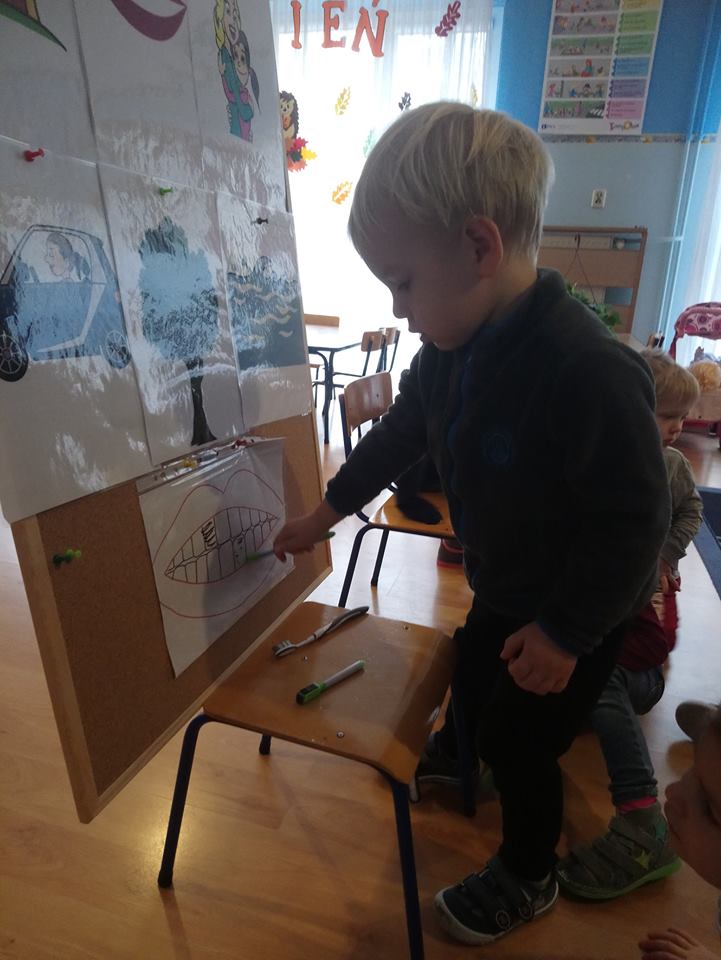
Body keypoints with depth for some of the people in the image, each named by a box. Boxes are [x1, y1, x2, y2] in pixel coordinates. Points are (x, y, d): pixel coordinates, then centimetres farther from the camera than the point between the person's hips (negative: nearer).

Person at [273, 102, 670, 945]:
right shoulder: (452, 352, -10)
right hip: (501, 588, 7)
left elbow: (633, 521, -28)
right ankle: (458, 753, 62)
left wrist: (567, 632, -20)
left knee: (520, 742, 9)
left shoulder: (590, 373, -36)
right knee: (470, 672, 27)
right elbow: (400, 431, 6)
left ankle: (527, 880, 40)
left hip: (578, 614, -7)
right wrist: (329, 510, 13)